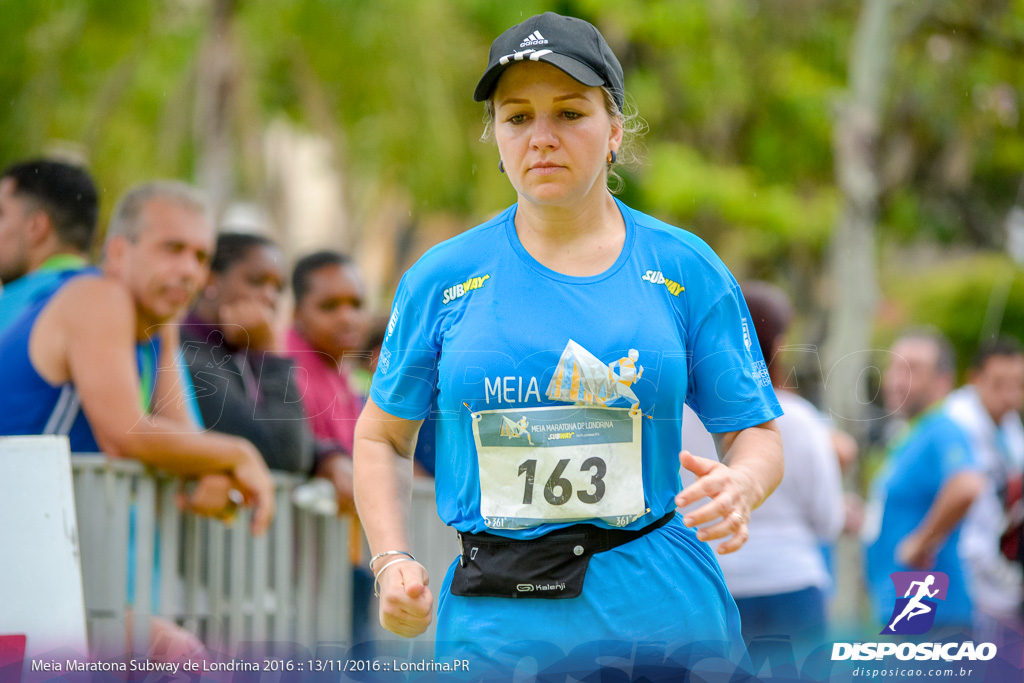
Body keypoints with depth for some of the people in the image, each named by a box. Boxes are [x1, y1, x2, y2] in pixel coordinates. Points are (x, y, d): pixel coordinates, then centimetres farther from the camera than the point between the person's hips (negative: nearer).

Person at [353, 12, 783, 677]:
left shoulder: (686, 268, 2)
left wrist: (739, 488, -18)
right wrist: (392, 561, -3)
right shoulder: (441, 278, 4)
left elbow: (757, 433, 5)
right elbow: (382, 436, 13)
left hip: (664, 613, 0)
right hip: (493, 623, 0)